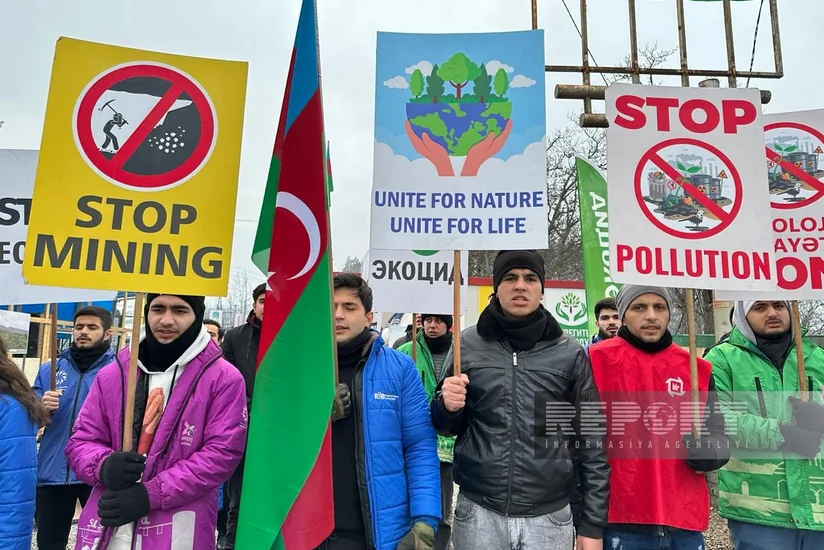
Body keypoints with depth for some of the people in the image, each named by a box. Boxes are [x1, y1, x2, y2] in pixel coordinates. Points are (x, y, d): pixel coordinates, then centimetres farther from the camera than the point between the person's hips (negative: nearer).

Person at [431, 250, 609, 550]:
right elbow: (447, 427, 8)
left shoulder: (570, 353, -3)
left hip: (549, 518, 0)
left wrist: (593, 524, 1)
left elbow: (592, 444, 2)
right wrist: (446, 406, -13)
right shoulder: (467, 345, -2)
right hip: (478, 514, 1)